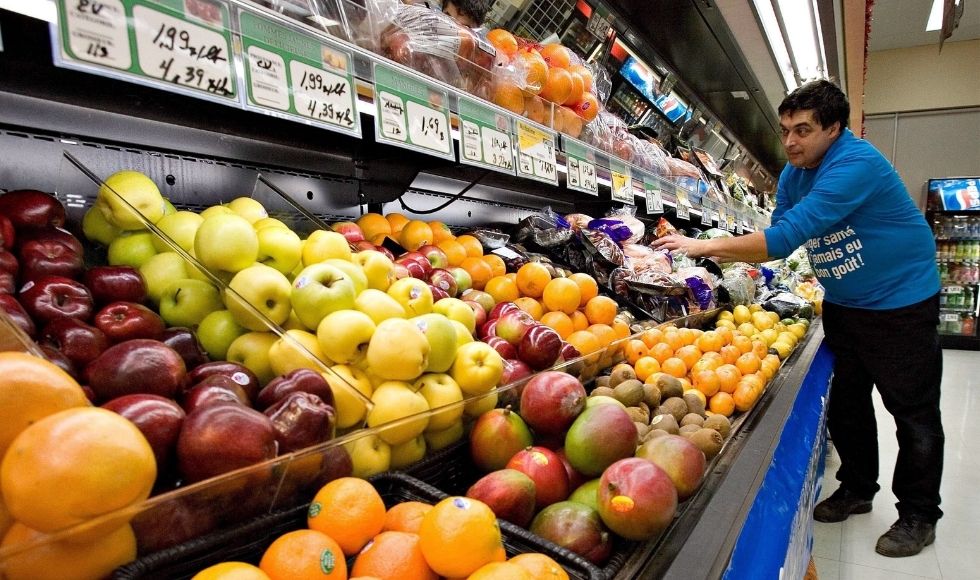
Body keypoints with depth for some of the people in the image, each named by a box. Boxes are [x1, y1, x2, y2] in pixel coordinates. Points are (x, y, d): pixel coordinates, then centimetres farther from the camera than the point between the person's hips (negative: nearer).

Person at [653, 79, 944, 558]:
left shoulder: (855, 164, -28)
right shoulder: (793, 173, 0)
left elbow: (789, 234, -36)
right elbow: (779, 238, 3)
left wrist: (706, 245, -35)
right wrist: (719, 253, -14)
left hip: (900, 303, -8)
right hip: (843, 304, 8)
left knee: (913, 412, 3)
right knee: (845, 404, 15)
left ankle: (918, 515, 19)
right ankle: (857, 490, 32)